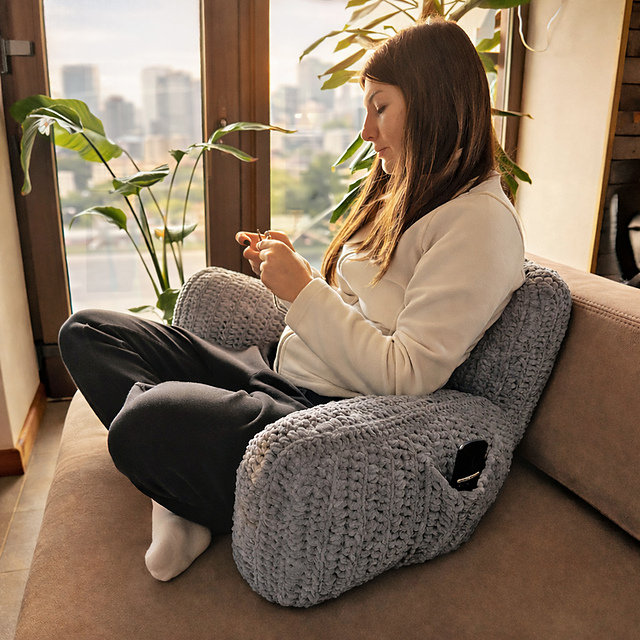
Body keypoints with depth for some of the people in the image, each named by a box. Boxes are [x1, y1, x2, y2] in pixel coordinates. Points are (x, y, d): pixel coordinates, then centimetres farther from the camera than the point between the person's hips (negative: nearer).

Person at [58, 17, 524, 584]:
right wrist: (288, 269, 3)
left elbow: (406, 376, -21)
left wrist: (302, 291, -17)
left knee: (143, 424, -34)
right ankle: (180, 491, -10)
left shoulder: (482, 222, -13)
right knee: (86, 331, 4)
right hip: (277, 372, 10)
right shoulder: (407, 195, 16)